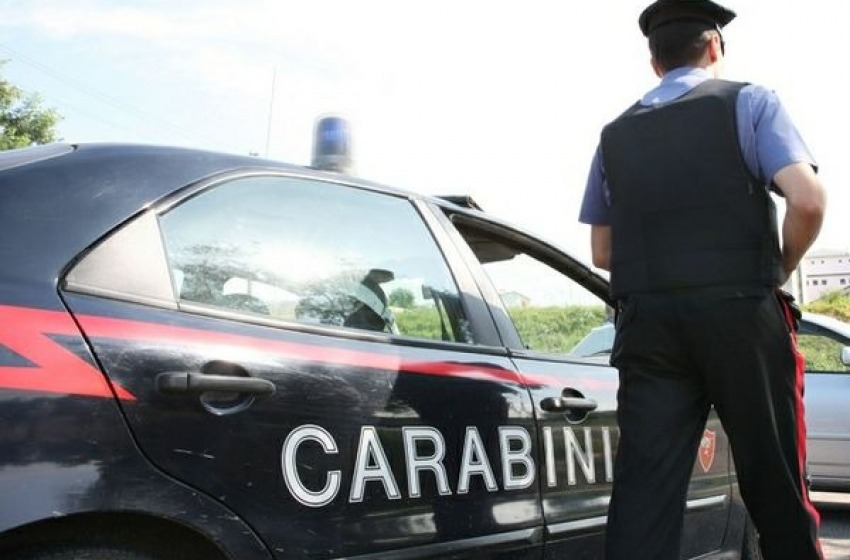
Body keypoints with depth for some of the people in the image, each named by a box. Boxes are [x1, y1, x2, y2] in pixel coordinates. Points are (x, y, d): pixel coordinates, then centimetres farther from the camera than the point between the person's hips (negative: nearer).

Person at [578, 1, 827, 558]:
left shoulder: (616, 134, 15)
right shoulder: (748, 101, 5)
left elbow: (603, 252, 16)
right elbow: (808, 200, -10)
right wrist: (778, 270, 6)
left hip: (647, 320, 3)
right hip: (741, 313, -2)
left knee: (644, 489, 0)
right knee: (775, 484, 8)